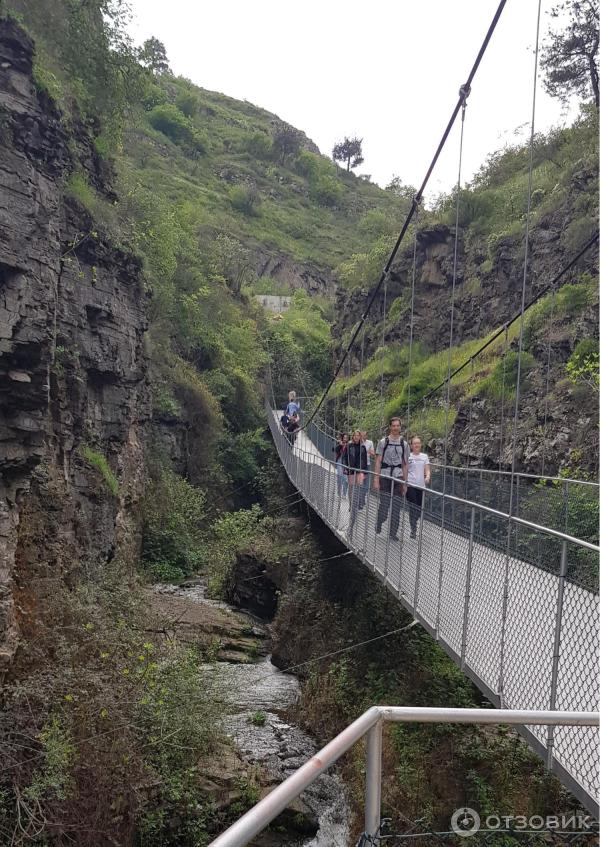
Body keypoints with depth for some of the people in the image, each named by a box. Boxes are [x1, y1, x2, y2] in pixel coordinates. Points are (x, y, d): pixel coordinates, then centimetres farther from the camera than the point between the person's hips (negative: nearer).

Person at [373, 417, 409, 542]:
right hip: (385, 477, -2)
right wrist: (376, 479, -7)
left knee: (396, 508, 2)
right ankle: (378, 525, 23)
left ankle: (393, 533, 12)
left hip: (398, 478, 2)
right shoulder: (383, 442, 1)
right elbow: (378, 461, 0)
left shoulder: (404, 444, 9)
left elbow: (405, 464, 11)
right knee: (384, 505, -3)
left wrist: (405, 483, 8)